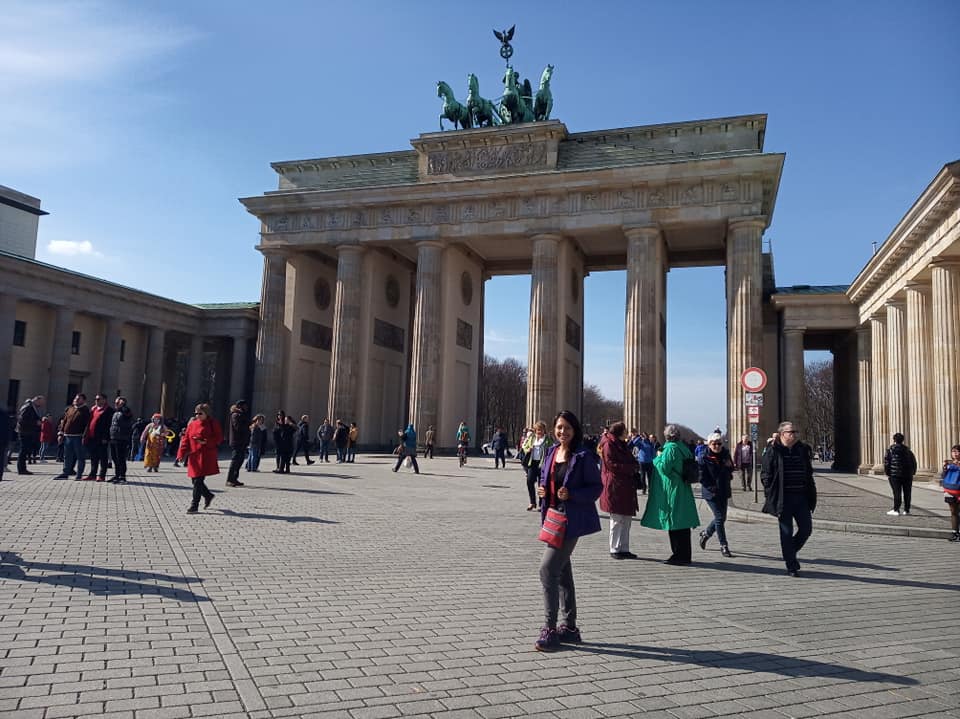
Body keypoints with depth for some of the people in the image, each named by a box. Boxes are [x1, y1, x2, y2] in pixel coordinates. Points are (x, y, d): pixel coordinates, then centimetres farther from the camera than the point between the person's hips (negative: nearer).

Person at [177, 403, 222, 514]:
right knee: (195, 480, 8)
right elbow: (186, 440, 8)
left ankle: (194, 505, -1)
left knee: (198, 480, -9)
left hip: (206, 456, -6)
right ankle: (208, 495, 32)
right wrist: (181, 454, -2)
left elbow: (219, 438, -5)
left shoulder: (213, 424, -1)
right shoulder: (192, 424, 12)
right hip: (193, 455, 6)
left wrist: (205, 442, -18)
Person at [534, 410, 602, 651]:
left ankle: (550, 630, -3)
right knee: (562, 572, 14)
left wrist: (571, 494, -22)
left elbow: (597, 487, -10)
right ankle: (570, 627, 27)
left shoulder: (584, 457, -11)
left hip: (572, 521, -8)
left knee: (548, 569, -13)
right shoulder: (551, 453, 9)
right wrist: (542, 490, -1)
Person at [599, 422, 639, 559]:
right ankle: (614, 549, 5)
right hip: (614, 486, -9)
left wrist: (634, 466, 2)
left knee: (627, 519, 10)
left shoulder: (622, 445, 20)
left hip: (626, 487, 9)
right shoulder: (609, 444, -10)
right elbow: (611, 464, -18)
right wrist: (631, 468, -15)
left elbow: (630, 461, 24)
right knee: (617, 519, -3)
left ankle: (624, 549, 17)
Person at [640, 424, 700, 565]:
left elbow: (664, 468, -18)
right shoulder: (683, 447, 9)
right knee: (683, 523, 12)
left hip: (673, 492, -8)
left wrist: (658, 458, 0)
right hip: (684, 491, 8)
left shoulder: (670, 448, -14)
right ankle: (685, 556, 18)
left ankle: (678, 556, 2)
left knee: (674, 523, -2)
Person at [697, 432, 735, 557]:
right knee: (720, 518, -6)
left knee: (721, 517, 12)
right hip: (711, 493, -6)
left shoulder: (725, 454, 6)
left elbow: (731, 470, 18)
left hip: (724, 491, 6)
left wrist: (729, 466, -4)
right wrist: (712, 488, -18)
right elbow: (701, 477, -12)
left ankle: (706, 533, 37)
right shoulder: (704, 458, -12)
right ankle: (723, 546, 4)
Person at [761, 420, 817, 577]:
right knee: (787, 532, 2)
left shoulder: (803, 450, 9)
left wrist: (811, 495, 9)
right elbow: (765, 475, -6)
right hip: (783, 498, -5)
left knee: (806, 529, 6)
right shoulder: (773, 452, -7)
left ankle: (790, 552, 31)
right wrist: (771, 494, -11)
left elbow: (809, 473, 16)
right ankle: (791, 566, 13)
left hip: (801, 497, 5)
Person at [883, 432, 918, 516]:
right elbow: (914, 462, 11)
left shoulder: (890, 449, -1)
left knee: (897, 493, -5)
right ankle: (906, 510, 11)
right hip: (907, 475, 3)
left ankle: (896, 510, -7)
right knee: (907, 493, 8)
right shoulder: (907, 449, 11)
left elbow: (886, 462, -6)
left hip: (895, 475, -3)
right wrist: (912, 473, 15)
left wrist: (887, 473, -1)